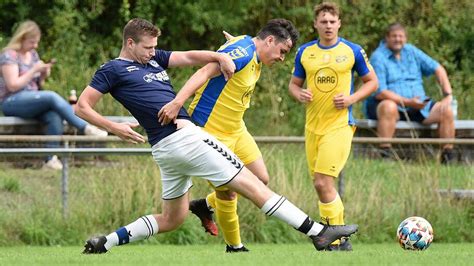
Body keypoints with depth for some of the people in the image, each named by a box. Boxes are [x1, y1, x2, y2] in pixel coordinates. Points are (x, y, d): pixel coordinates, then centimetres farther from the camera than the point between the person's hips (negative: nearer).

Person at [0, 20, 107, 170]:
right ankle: (86, 128, -32)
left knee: (55, 116, -28)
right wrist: (34, 70, -15)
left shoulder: (33, 55, 17)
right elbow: (13, 86, -17)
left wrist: (43, 75, 0)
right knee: (52, 97, -32)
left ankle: (51, 159, -29)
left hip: (32, 99, 7)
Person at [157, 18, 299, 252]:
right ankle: (234, 247, 16)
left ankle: (205, 206, 25)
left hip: (235, 128, 10)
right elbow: (205, 73, -33)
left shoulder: (254, 59, 9)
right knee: (228, 193, -3)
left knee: (260, 179, 8)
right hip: (211, 130, -10)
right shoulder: (242, 53, -23)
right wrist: (178, 102, -44)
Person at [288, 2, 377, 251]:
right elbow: (294, 83, 17)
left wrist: (352, 98, -10)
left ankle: (336, 241, -7)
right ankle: (341, 238, 22)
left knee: (322, 183, -15)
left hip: (339, 125, -5)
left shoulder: (352, 51, -2)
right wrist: (299, 94, -7)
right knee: (321, 185, 8)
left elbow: (372, 81, 7)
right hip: (312, 125, 5)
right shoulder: (304, 52, 8)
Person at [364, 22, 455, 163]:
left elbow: (438, 68, 13)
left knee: (446, 111, -14)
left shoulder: (411, 51, 12)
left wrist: (448, 96, -1)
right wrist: (407, 102, -24)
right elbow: (380, 92, -17)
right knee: (389, 107, -40)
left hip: (417, 105, 6)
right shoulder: (378, 58, -8)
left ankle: (448, 156, -10)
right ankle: (384, 154, -40)